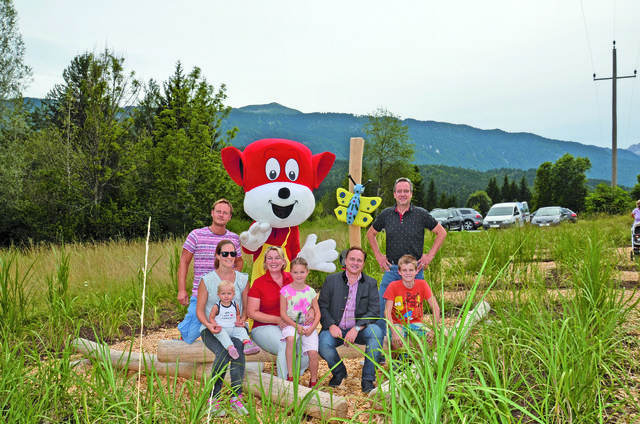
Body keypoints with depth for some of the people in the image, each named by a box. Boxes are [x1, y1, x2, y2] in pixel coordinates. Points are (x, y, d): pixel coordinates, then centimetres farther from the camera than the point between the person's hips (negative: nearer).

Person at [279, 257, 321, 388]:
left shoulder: (310, 292, 6)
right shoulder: (285, 291, 0)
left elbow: (317, 313, 7)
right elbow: (283, 314, -3)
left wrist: (312, 328, -11)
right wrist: (296, 326, -16)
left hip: (308, 326, 2)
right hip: (291, 324, -2)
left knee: (313, 352, -18)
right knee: (290, 338, -36)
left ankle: (313, 381, 7)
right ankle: (290, 375, -29)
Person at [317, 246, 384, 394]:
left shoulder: (371, 283, 6)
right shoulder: (331, 280, 6)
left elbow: (374, 311, -3)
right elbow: (322, 306, 3)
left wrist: (357, 328, -18)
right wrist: (331, 325, -15)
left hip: (359, 330, 0)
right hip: (336, 329, 0)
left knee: (377, 332, -31)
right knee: (322, 344, -30)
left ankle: (368, 379, -16)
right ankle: (339, 372, 5)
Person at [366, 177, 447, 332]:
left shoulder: (421, 214, -1)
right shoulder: (386, 214, 5)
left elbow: (441, 232, 7)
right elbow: (370, 233, 19)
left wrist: (430, 255, 1)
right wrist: (378, 255, 10)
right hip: (391, 269, 2)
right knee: (381, 306, -2)